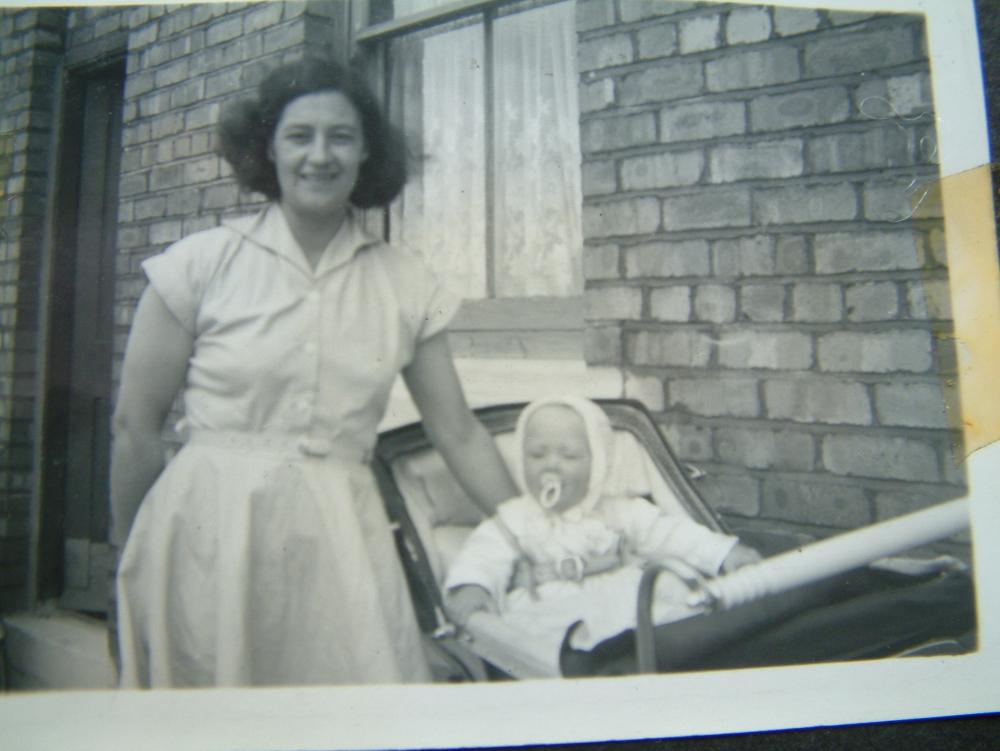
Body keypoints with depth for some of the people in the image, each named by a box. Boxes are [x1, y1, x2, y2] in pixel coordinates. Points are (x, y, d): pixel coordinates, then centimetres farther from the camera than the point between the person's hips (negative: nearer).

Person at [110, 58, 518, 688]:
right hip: (208, 528, -1)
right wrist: (132, 556, 9)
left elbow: (458, 432, 5)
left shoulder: (405, 283, 2)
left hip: (337, 540, 2)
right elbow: (137, 424, 2)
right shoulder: (204, 262, -3)